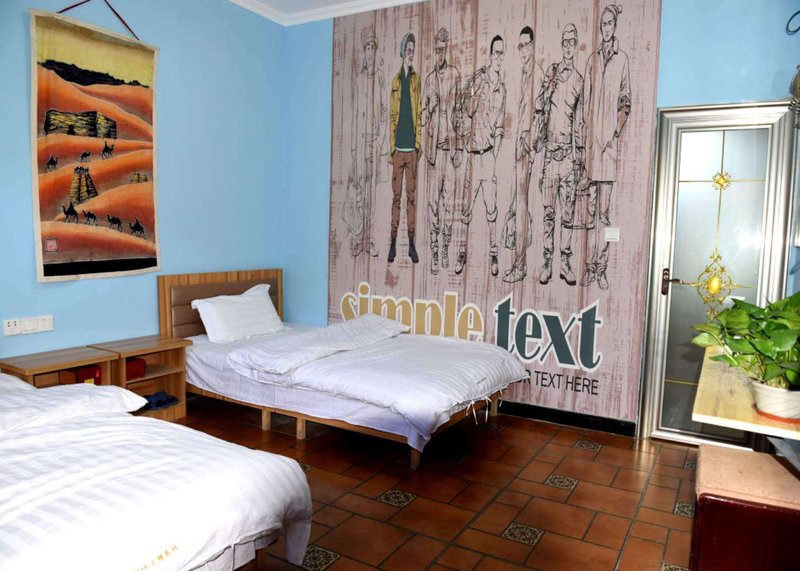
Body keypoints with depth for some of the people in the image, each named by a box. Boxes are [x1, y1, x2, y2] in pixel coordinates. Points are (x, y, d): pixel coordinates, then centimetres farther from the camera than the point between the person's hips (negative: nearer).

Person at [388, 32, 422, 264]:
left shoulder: (416, 79, 8)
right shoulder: (395, 81, 10)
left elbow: (419, 113, 5)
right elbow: (391, 116, 8)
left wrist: (418, 143, -2)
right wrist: (391, 145, 1)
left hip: (412, 146, -1)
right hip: (398, 146, 1)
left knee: (411, 194, 1)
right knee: (396, 195, 2)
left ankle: (411, 242, 6)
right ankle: (393, 242, 7)